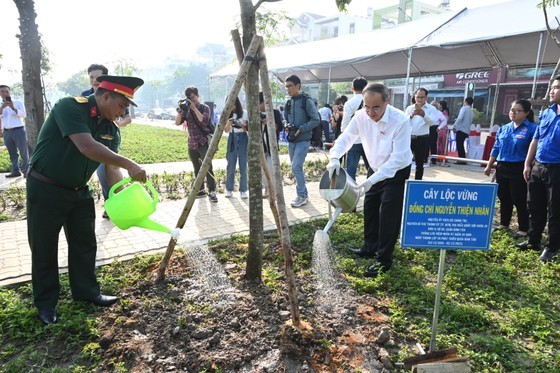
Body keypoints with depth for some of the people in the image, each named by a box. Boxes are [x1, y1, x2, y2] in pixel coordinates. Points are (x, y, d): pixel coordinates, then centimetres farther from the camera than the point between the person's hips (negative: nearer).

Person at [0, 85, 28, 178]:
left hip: (19, 130, -4)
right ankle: (16, 170, 9)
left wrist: (13, 108, -21)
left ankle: (26, 171, -5)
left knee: (23, 152, -6)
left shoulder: (18, 103, 5)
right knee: (12, 153, 6)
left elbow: (24, 115, -8)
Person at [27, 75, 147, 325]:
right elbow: (87, 147, -36)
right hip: (46, 190, -6)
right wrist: (129, 165, -36)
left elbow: (111, 166, -1)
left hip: (79, 191, 7)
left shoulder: (111, 127, -1)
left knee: (85, 243, 11)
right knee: (44, 248, 6)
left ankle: (87, 292, 27)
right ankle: (46, 303, 22)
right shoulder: (69, 107, -23)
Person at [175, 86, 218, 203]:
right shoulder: (187, 109, 10)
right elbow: (177, 123, 3)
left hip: (204, 142, -5)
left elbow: (204, 121, -18)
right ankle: (200, 190, 21)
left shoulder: (205, 107, -1)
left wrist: (194, 108, -19)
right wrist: (180, 111, -14)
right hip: (192, 143, 5)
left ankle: (212, 191, -14)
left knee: (207, 167, -14)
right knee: (197, 169, 11)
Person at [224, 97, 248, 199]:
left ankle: (243, 190, 5)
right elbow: (226, 130, 3)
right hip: (232, 139, 2)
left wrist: (241, 125, -20)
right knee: (231, 165, 2)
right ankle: (229, 189, 13)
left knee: (243, 165, -2)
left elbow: (248, 128, 0)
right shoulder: (228, 114, 5)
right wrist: (228, 123, -17)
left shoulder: (245, 113, -2)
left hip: (242, 138, -2)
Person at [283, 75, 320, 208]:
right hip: (291, 139, 8)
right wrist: (287, 125, 1)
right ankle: (303, 194, 24)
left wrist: (301, 129, -18)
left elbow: (316, 120, -13)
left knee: (296, 167, -14)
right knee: (296, 168, 12)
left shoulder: (307, 101, -10)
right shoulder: (289, 102, 11)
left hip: (303, 140, -7)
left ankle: (302, 196, -1)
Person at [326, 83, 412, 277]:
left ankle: (384, 260, 8)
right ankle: (370, 247, 35)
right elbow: (346, 137, -5)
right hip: (375, 169, 6)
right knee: (369, 208, 15)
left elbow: (399, 157, -31)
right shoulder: (361, 116, -16)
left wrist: (374, 179, -36)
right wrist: (334, 157, -25)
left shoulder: (400, 121, -31)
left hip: (397, 172, -6)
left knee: (388, 215, -6)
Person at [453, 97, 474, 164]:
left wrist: (455, 125, -9)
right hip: (467, 131, 8)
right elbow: (470, 122, 18)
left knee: (459, 145, -6)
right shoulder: (471, 112, 18)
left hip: (461, 129, -8)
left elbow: (460, 118, -16)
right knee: (461, 145, 15)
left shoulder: (464, 108, -5)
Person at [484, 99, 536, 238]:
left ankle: (524, 229, 13)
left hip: (519, 170, -6)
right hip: (502, 168, 6)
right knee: (504, 198, 15)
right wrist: (489, 166, 14)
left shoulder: (532, 129, -8)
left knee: (519, 200, 1)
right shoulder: (503, 128, 10)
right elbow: (496, 148, 14)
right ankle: (504, 223, 29)